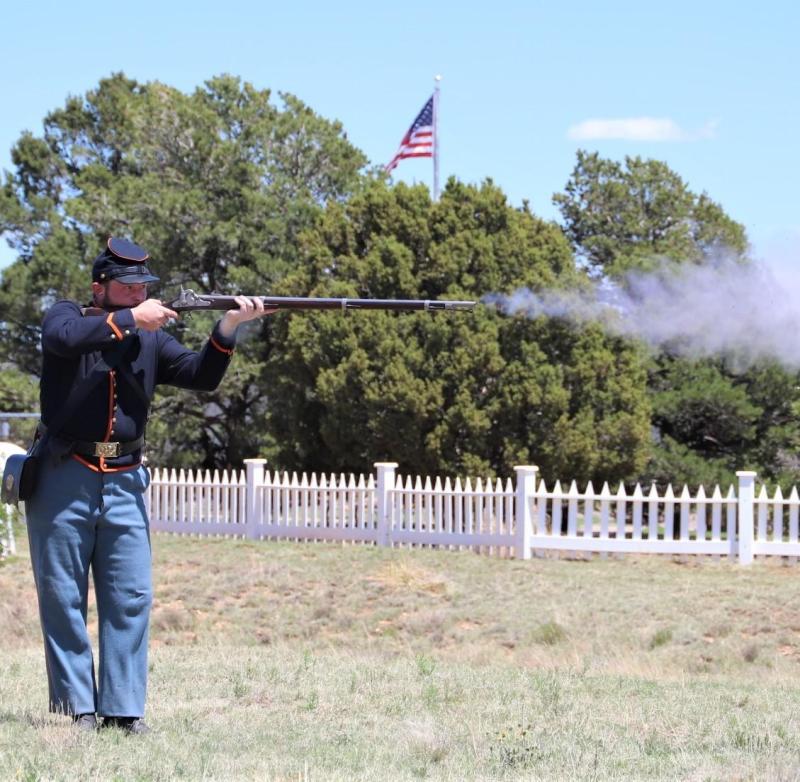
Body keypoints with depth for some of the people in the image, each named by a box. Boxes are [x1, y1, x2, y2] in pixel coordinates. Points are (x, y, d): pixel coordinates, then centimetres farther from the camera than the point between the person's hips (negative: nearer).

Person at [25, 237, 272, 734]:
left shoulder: (151, 338, 11)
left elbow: (202, 376, 0)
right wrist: (130, 319, -18)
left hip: (124, 483, 4)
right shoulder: (67, 317, 2)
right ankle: (76, 707, 3)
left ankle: (123, 708, 1)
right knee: (63, 596, 0)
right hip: (64, 478, -3)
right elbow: (64, 338, -22)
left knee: (131, 598, -2)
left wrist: (228, 328, -15)